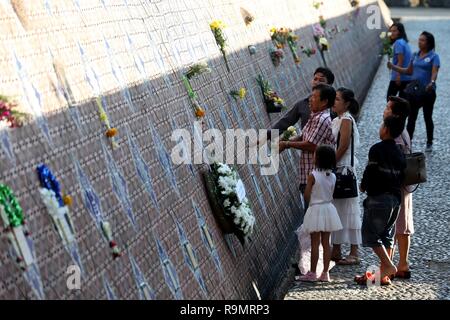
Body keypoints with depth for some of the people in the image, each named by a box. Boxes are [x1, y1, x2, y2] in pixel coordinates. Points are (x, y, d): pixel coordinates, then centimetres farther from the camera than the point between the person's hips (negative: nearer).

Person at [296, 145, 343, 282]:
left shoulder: (313, 176, -14)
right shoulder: (333, 176, 1)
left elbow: (307, 195, -12)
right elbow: (331, 195, 6)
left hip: (316, 210, -5)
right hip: (329, 209, 5)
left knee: (315, 243, 0)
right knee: (326, 242, 8)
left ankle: (312, 273, 5)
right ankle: (325, 273, 11)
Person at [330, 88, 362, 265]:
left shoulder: (346, 120, -13)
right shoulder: (336, 120, 14)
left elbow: (343, 147, -18)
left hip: (343, 169, -9)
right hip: (335, 169, 9)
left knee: (346, 209, -3)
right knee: (336, 209, 12)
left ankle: (354, 253, 3)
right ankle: (336, 251, 19)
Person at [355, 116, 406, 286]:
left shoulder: (377, 149, -11)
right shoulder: (399, 153, 11)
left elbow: (370, 171, -13)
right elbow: (402, 176, 13)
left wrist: (363, 186, 4)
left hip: (379, 197, -8)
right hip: (396, 197, 8)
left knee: (370, 233, -2)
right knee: (387, 235, 11)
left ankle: (388, 266, -13)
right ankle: (384, 274, 11)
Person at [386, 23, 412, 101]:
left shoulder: (398, 43, -11)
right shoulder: (405, 42, 16)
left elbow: (400, 61, -18)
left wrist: (398, 76, -21)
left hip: (399, 77, -8)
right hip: (408, 78, 8)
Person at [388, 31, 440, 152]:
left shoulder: (434, 56, -8)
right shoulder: (415, 55, 9)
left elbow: (434, 72, -20)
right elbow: (409, 71, 16)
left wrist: (431, 83, -40)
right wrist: (393, 67, 8)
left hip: (427, 92, -5)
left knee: (428, 118, 8)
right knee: (411, 118, 6)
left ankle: (429, 143, 21)